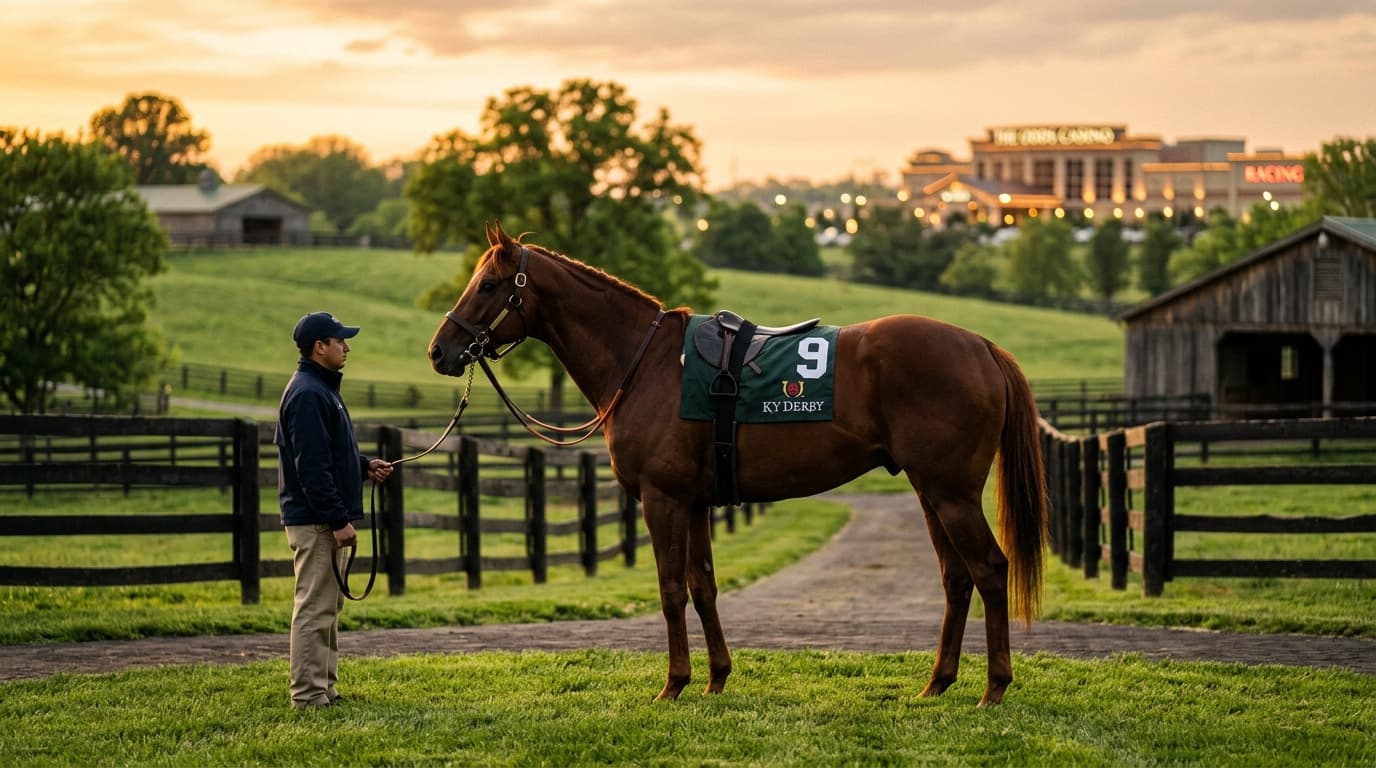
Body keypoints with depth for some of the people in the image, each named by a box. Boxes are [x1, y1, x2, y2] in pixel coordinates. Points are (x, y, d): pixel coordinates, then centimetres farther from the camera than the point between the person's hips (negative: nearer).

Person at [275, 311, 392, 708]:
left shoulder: (322, 389, 16)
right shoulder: (307, 394, -18)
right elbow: (312, 467, -23)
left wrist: (365, 465, 10)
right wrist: (338, 521, -23)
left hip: (324, 520, 11)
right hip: (314, 521, -11)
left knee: (327, 607, 14)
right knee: (315, 608, -7)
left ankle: (323, 688, 20)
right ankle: (309, 694, -4)